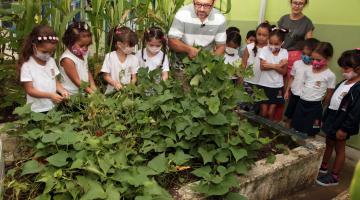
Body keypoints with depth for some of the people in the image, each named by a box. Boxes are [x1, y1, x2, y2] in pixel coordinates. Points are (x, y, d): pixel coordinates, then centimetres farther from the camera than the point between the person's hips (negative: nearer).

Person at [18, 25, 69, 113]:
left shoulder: (51, 61, 2)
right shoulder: (27, 65, -13)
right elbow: (30, 90, -14)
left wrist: (62, 90, -11)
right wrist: (50, 95, -26)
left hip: (53, 107, 5)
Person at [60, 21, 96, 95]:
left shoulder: (83, 55, 7)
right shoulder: (67, 59, -16)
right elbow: (77, 82, -16)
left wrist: (93, 87, -1)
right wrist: (92, 92, -18)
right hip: (71, 96, -7)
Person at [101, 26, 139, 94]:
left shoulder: (134, 59, 2)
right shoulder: (109, 57, -4)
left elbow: (134, 77, 5)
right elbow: (106, 76, -1)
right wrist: (115, 83, -18)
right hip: (112, 91, -1)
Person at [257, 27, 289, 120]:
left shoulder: (284, 52, -3)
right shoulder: (265, 50, -6)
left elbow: (283, 71, -6)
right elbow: (262, 66, -14)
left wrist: (271, 65, -18)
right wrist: (277, 65, -18)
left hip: (277, 86, 1)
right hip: (264, 85, -1)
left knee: (271, 112, 6)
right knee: (263, 111, 2)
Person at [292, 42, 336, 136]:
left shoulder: (330, 75, -11)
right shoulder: (308, 70, 4)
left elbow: (329, 94, -4)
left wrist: (321, 105, 5)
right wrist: (303, 98, 11)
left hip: (315, 106, -5)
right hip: (301, 102, 5)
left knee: (310, 133, 6)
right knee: (296, 129, 12)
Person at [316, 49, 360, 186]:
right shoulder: (344, 82, 7)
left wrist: (345, 129, -22)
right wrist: (325, 118, 16)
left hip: (342, 123, -8)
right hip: (332, 119, 8)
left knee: (339, 148, 5)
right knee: (329, 144, 21)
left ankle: (334, 177, 19)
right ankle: (323, 167, 39)